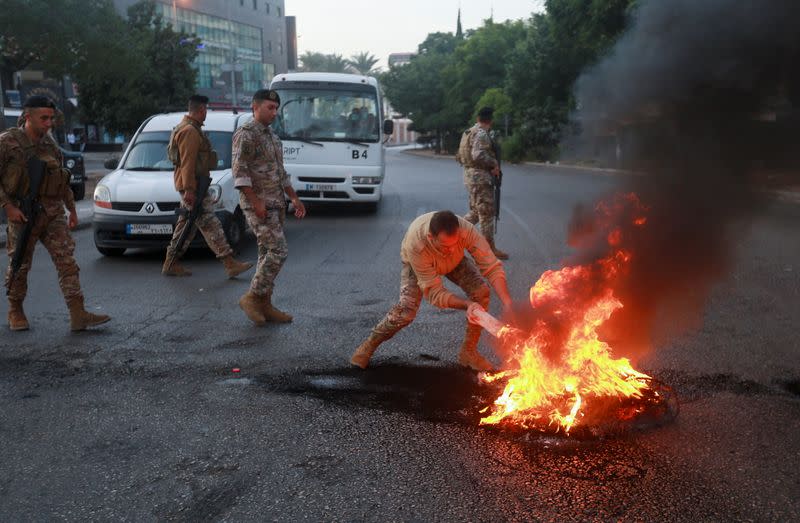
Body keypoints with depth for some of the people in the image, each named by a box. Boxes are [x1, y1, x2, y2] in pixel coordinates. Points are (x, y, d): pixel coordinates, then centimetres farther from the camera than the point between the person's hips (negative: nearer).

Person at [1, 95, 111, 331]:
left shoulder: (50, 143, 11)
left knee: (66, 261, -6)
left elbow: (62, 179, 20)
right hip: (22, 214, -4)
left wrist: (72, 209, 19)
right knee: (20, 265, 7)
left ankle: (78, 315, -10)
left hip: (53, 214, 4)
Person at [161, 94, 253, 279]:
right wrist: (189, 189, -25)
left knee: (186, 224, 13)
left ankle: (171, 264, 19)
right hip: (192, 185, -11)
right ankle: (230, 264, -13)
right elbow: (187, 162, -22)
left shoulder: (190, 128, 20)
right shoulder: (190, 131, -16)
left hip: (194, 185, 11)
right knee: (210, 224, -12)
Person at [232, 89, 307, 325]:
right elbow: (240, 171, -16)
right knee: (278, 251, -14)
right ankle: (252, 297, -3)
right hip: (259, 204, -9)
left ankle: (265, 305, 13)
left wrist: (294, 198, 18)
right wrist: (255, 201, -22)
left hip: (276, 205, 9)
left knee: (268, 254, 9)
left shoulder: (272, 136, 18)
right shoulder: (246, 134, -9)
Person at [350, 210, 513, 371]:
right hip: (416, 262, -3)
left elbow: (492, 267, -35)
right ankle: (370, 344, 3)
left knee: (481, 291, -19)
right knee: (406, 309, -23)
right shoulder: (415, 244, -45)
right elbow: (434, 292, -37)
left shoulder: (466, 230, -41)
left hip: (455, 261, 3)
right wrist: (467, 304, -51)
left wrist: (508, 303, -49)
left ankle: (469, 351, -3)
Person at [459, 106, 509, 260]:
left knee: (476, 211, 18)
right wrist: (494, 164, -14)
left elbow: (460, 155, 19)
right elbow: (478, 155, -28)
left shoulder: (470, 132, 15)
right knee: (487, 212, -4)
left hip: (471, 175, 10)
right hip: (480, 176, -10)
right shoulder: (481, 134, -14)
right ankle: (490, 248, 1)